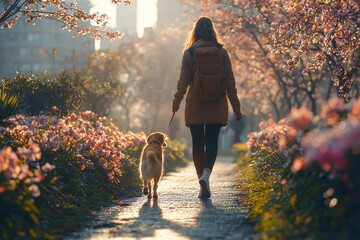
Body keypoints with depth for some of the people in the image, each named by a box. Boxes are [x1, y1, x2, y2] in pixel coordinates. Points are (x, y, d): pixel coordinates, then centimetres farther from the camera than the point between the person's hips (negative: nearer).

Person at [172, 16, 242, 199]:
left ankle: (201, 176, 12)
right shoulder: (221, 52, 1)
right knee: (211, 142, -1)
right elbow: (230, 81, 2)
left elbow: (183, 81, -3)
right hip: (216, 106, 1)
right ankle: (206, 175, -24)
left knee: (198, 143, 9)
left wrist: (176, 102, 11)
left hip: (195, 105, 0)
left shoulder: (189, 53, -3)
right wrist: (236, 107, 7)